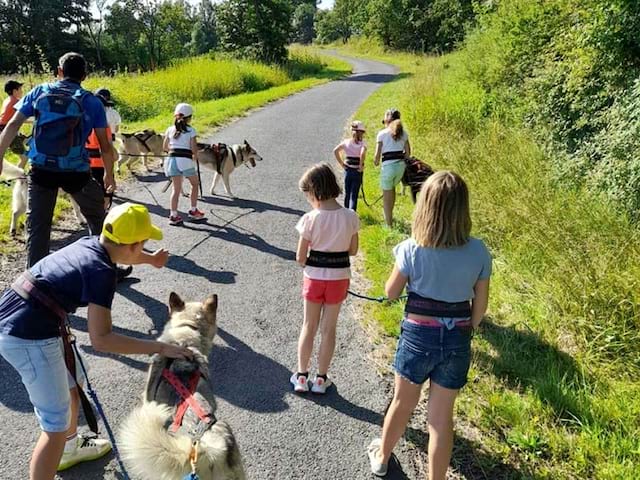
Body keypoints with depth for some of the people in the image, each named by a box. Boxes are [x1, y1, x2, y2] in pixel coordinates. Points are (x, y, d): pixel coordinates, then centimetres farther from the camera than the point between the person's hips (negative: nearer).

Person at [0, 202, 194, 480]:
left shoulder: (89, 243, 5)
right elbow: (101, 340, -25)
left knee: (70, 390, 28)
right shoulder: (102, 272, -20)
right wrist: (160, 348, -22)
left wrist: (150, 259, 45)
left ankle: (70, 449, 52)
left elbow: (116, 253, 32)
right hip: (31, 340, -10)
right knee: (56, 425, 1)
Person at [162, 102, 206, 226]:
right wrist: (195, 156, 15)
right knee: (195, 183, 19)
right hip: (185, 160, -4)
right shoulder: (191, 130, -1)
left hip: (172, 159, 4)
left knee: (176, 188, 7)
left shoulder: (170, 129, 10)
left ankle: (174, 215, -2)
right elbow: (194, 149, -5)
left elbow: (165, 147, 15)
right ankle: (193, 211, 21)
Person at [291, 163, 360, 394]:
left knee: (309, 326, 16)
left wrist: (311, 264, 7)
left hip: (314, 278, -1)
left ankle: (301, 376, 24)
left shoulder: (310, 219, -17)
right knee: (329, 329, 14)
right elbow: (353, 250, 0)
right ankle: (321, 379, 24)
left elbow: (300, 258, -12)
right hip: (339, 278, 2)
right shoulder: (350, 217, -10)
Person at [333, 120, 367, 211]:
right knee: (354, 195, 0)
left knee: (347, 193, 18)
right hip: (357, 172, -3)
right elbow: (363, 153, -29)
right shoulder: (362, 143, -9)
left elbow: (335, 151, -9)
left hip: (347, 170, 3)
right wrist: (361, 166, -17)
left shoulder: (346, 142, 1)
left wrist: (342, 164, -4)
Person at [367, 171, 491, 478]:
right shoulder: (478, 252, -10)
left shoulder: (411, 249, -17)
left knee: (402, 403, 21)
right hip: (457, 341, 1)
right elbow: (480, 305, 0)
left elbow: (391, 293, -3)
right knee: (442, 416, 14)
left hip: (418, 335, -1)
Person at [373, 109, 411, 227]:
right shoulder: (403, 133, 8)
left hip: (388, 166, -5)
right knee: (392, 188, 29)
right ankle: (390, 216, 35)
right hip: (401, 165, 5)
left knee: (386, 196, 10)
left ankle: (389, 224, 15)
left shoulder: (382, 133, -5)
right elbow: (408, 153, 10)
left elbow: (377, 155, -8)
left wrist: (376, 163, 11)